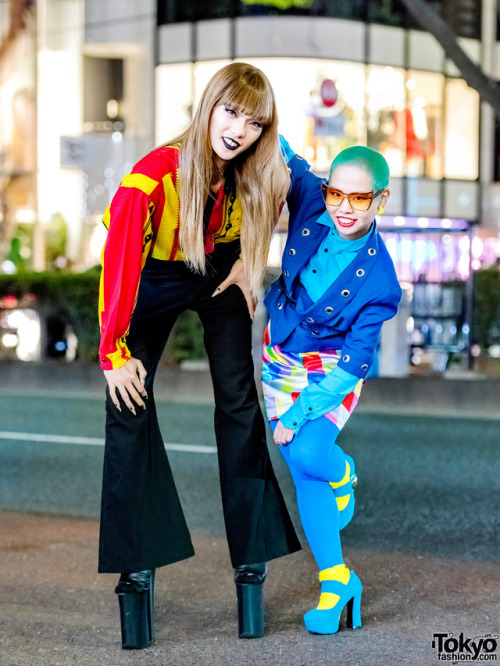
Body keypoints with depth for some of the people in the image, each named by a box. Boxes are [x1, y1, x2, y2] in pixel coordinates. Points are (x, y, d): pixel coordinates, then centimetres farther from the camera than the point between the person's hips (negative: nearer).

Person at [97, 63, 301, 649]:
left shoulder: (261, 176, -23)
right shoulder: (152, 176, -36)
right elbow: (120, 265, -29)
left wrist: (246, 262, -6)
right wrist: (113, 354, -25)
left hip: (219, 276, 2)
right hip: (153, 279, -2)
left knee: (239, 405, -5)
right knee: (129, 409, -11)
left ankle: (252, 562, 2)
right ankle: (135, 570, -6)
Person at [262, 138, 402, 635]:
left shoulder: (378, 280, -25)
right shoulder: (311, 205, -17)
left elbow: (353, 362, -21)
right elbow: (284, 158, 0)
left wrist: (300, 413, -21)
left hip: (331, 371, -4)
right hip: (281, 360, 4)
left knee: (308, 451, -27)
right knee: (305, 477, 2)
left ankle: (341, 472, 12)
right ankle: (337, 581, 17)